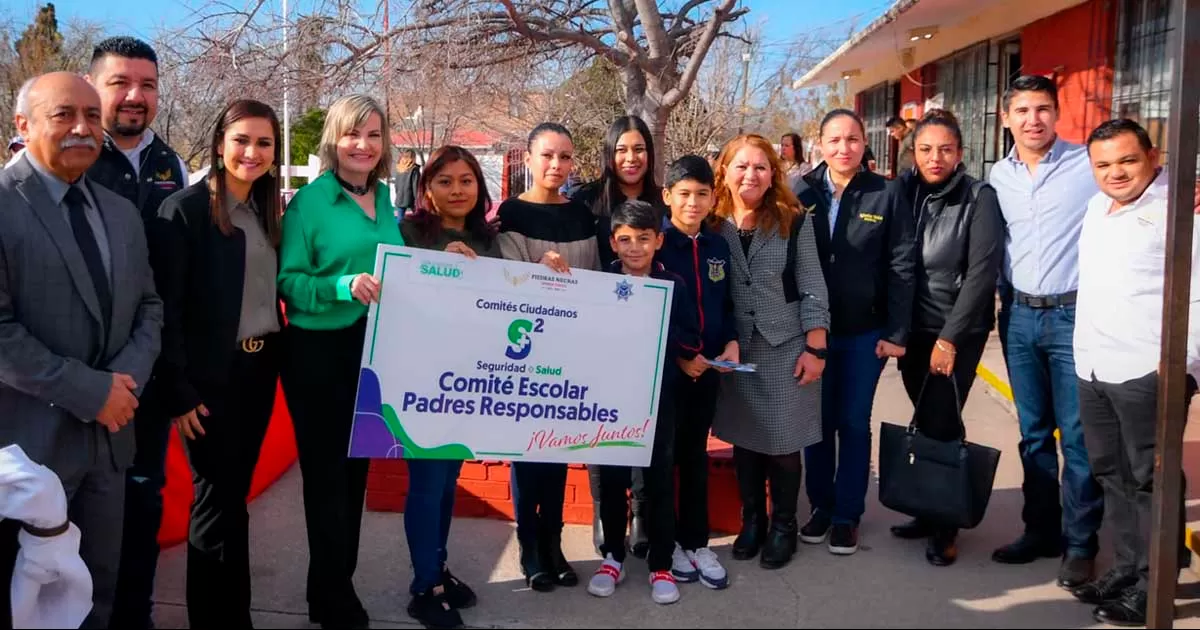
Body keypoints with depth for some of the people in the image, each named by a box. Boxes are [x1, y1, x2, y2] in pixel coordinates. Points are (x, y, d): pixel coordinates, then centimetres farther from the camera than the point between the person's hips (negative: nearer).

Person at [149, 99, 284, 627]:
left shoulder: (265, 211, 10)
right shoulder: (185, 208, -11)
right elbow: (166, 308, -13)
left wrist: (276, 357, 5)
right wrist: (178, 392, -16)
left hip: (260, 368, 6)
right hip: (211, 375, -6)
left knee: (235, 495, 14)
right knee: (217, 502, 3)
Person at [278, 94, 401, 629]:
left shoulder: (385, 199, 8)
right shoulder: (309, 200, -10)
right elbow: (288, 281, -15)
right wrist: (344, 286, -29)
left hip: (376, 351, 6)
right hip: (320, 354, -6)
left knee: (357, 469, 15)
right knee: (327, 472, 4)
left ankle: (335, 586, 31)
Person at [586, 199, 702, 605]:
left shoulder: (674, 285, 0)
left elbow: (691, 342, -3)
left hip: (659, 395, 0)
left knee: (660, 479, 7)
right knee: (612, 479, 10)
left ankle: (661, 564, 19)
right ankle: (613, 556, 26)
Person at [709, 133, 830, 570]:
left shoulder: (794, 222, -4)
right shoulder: (713, 224, 1)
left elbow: (812, 289, -5)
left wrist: (815, 348, -9)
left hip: (785, 347, -2)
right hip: (734, 350, 2)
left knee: (783, 442, 4)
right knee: (744, 439, 10)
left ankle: (783, 527, 21)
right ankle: (751, 522, 27)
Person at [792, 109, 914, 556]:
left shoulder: (887, 195, -4)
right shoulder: (802, 193, -1)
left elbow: (901, 267, -5)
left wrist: (897, 333, -9)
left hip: (865, 332, -1)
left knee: (854, 423, 8)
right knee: (818, 422, 11)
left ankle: (848, 514, 21)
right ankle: (820, 506, 27)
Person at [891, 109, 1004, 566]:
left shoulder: (979, 198, -9)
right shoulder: (904, 191, 2)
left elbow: (982, 272, -13)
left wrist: (950, 336, -15)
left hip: (958, 331, -4)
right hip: (912, 328, 4)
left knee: (942, 423, -3)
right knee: (924, 421, 10)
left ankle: (946, 526, 12)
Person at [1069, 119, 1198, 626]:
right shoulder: (1096, 208, 14)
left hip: (1147, 371, -8)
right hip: (1092, 370, 8)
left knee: (1151, 480, 1)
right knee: (1111, 475, 15)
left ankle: (1152, 588, 12)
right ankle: (1127, 568, 28)